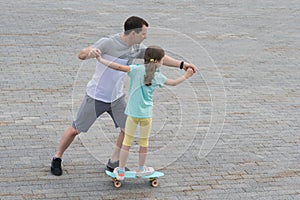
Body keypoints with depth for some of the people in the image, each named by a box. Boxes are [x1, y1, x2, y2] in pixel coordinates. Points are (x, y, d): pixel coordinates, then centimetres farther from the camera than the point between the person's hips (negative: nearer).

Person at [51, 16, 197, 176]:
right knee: (76, 129, 4)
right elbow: (81, 55, -28)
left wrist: (181, 64, -3)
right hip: (96, 97, -6)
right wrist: (90, 52, -52)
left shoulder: (137, 48, -4)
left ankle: (114, 163, 18)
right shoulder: (108, 43, -24)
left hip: (116, 97, 6)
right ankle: (57, 158, 24)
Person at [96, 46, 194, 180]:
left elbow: (119, 67, -16)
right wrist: (185, 77, 35)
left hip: (133, 112, -1)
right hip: (146, 113, 1)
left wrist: (101, 60, -8)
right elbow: (173, 83, 17)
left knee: (127, 141, 7)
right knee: (144, 142, 16)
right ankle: (141, 169, 30)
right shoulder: (158, 76, 1)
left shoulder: (137, 69, -7)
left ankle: (120, 171, 12)